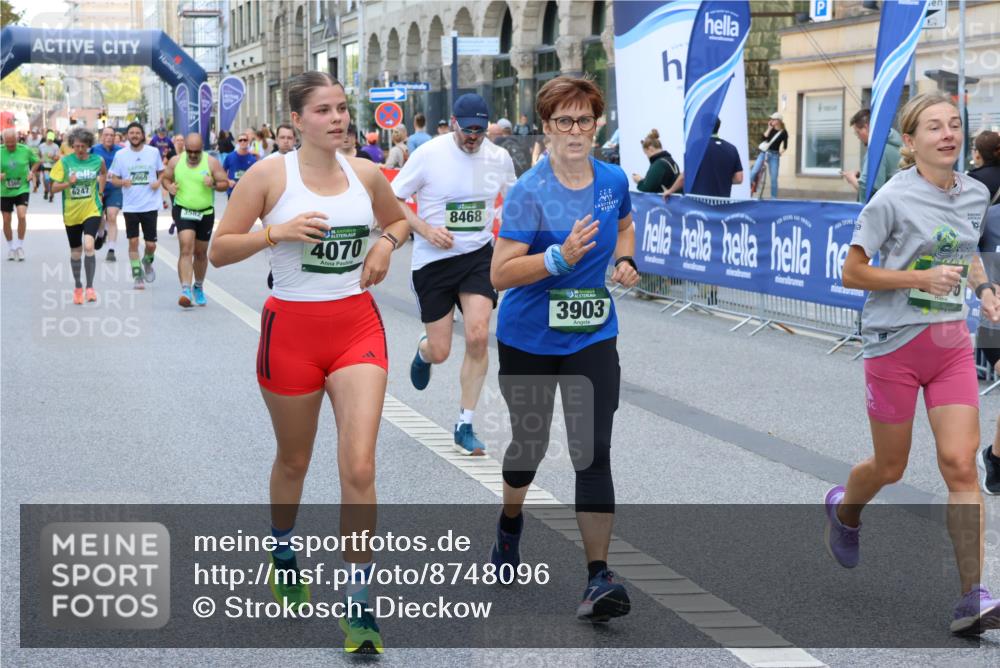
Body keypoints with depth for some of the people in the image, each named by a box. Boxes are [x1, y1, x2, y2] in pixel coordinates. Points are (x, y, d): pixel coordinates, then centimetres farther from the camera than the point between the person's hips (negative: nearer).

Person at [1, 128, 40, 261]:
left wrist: (32, 172, -4)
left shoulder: (25, 150, -6)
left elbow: (36, 162, 12)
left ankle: (20, 246, -1)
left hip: (22, 189, -1)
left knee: (22, 215, -19)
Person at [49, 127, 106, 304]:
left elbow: (104, 173, 21)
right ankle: (78, 287, 32)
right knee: (75, 252, 13)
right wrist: (69, 183, -23)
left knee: (88, 246, -22)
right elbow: (54, 187, -6)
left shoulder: (97, 160, -3)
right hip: (71, 213, 1)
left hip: (92, 211, -1)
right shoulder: (64, 162, -6)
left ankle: (90, 286, -12)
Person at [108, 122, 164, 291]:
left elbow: (162, 172, 13)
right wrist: (122, 182, -15)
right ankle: (137, 276, 11)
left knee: (150, 244, 0)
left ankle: (147, 263, 33)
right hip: (130, 205, 0)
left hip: (150, 205, 0)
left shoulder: (154, 152, 1)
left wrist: (158, 182, -8)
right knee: (133, 242, 0)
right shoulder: (120, 155, 1)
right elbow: (113, 178, 6)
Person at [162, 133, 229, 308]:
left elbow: (225, 183, -1)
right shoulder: (175, 161, 0)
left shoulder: (211, 162, -4)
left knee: (201, 252, 13)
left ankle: (198, 288, 35)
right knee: (186, 247, -19)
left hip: (205, 213, 1)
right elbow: (165, 178, 13)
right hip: (183, 210, -1)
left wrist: (214, 184, -23)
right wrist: (169, 186, -10)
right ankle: (186, 290, -25)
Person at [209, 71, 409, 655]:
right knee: (294, 461, 16)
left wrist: (386, 243, 0)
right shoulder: (270, 175, -7)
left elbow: (398, 219, 22)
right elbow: (220, 250, -6)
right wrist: (277, 232, -21)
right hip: (292, 328, -1)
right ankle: (284, 553, 46)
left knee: (360, 468, -10)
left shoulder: (365, 173, 3)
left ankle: (360, 608, -3)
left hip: (358, 326, 2)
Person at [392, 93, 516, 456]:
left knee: (478, 337, -15)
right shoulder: (429, 154, -11)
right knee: (440, 352, 0)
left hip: (479, 256, 2)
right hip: (432, 261, -2)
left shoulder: (499, 158, 0)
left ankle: (465, 426, 0)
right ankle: (423, 350, 43)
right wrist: (425, 229, -18)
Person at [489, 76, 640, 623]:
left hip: (592, 337, 2)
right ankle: (510, 522, 48)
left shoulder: (613, 180, -1)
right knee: (529, 440, 15)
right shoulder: (529, 192, -16)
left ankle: (598, 577, -10)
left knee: (592, 451, -10)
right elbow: (499, 274, -21)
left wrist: (624, 261, 2)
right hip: (529, 339, -2)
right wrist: (562, 256, -33)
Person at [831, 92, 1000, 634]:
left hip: (951, 344, 4)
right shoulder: (894, 198, -12)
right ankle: (844, 509, 47)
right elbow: (853, 273, -10)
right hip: (894, 344, -4)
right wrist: (922, 277, -20)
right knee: (890, 468, 11)